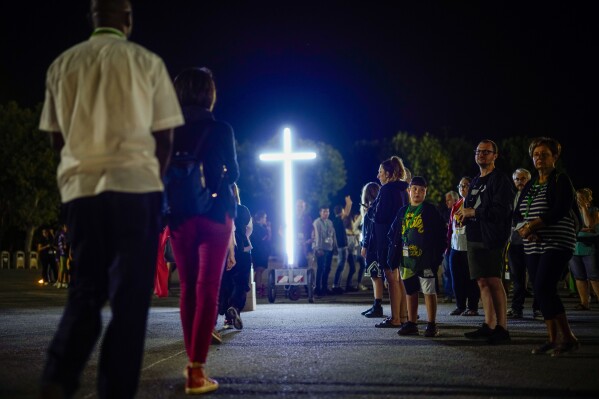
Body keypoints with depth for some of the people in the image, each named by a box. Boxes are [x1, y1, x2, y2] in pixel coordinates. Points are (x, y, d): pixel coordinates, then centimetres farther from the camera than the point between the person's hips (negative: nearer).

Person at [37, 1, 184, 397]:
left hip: (79, 187, 4)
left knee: (86, 290, 12)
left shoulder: (62, 64, 10)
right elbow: (164, 137, 3)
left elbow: (58, 137, 13)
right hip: (134, 185, -3)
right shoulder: (147, 62, 1)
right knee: (129, 296, 2)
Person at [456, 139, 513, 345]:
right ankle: (489, 326, 13)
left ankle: (502, 328, -10)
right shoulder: (475, 182, 22)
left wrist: (473, 212, -14)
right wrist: (464, 216, 5)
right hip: (474, 237, 8)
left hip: (492, 239, -8)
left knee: (493, 281, -12)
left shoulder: (500, 180, -5)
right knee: (482, 282, 8)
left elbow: (501, 210, -15)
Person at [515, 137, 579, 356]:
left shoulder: (561, 180, -4)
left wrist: (531, 226, -16)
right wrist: (523, 229, -10)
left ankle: (568, 338, -11)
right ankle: (553, 338, 12)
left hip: (557, 244, -7)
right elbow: (517, 214, 11)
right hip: (534, 247, 7)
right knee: (541, 291, 5)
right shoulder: (530, 185, 17)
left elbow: (559, 211, -17)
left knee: (543, 288, -18)